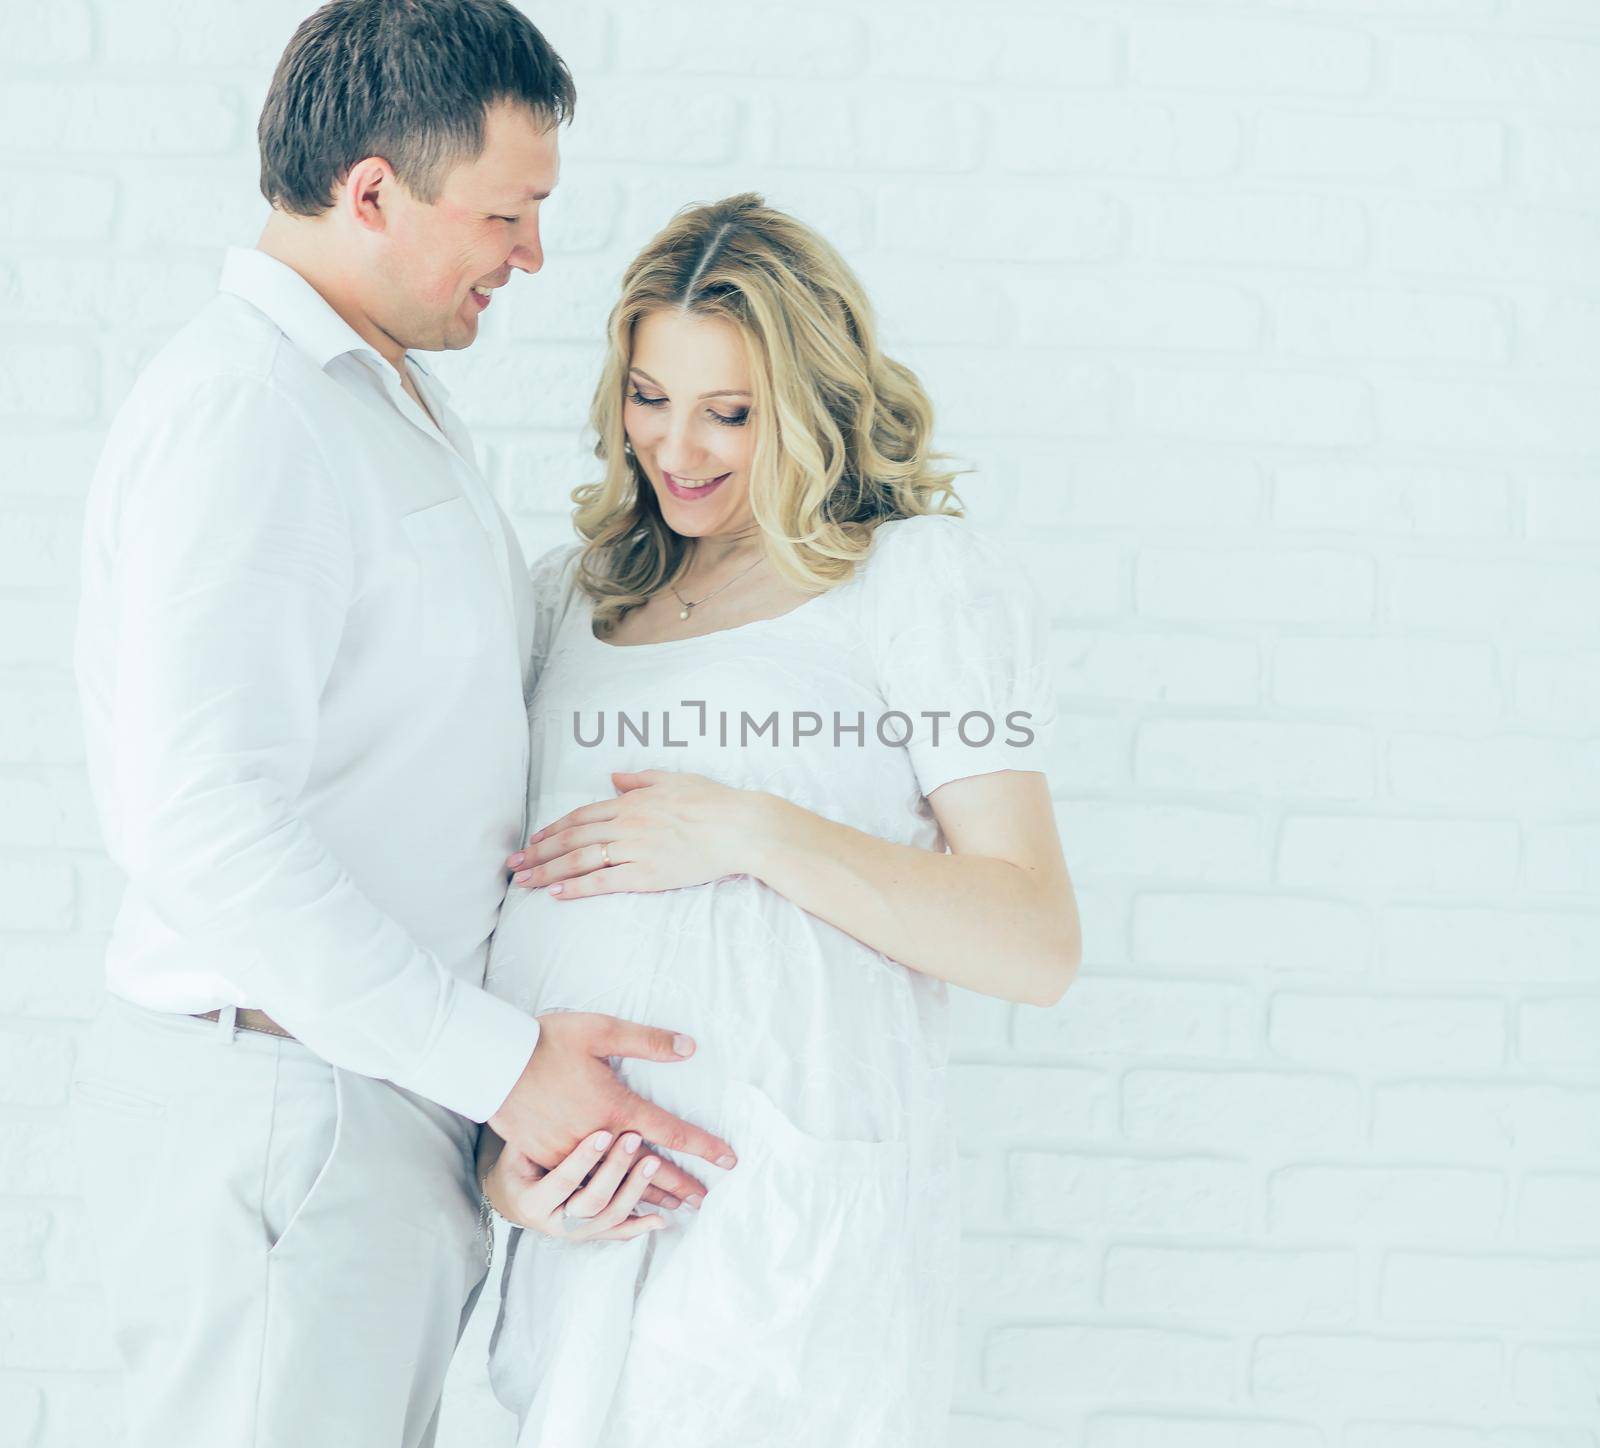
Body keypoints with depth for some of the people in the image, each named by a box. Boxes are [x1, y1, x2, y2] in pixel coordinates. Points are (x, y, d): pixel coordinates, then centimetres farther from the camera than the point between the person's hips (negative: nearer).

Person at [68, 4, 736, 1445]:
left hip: (388, 1088, 10)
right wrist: (502, 1061, -23)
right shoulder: (243, 410, -17)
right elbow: (207, 829, -26)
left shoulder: (391, 399, 16)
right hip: (279, 1110, -10)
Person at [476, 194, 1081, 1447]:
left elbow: (1035, 944, -8)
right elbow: (495, 891, 15)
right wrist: (499, 1145, 0)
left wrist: (752, 834, -15)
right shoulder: (572, 594, 13)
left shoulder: (924, 577, -2)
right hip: (585, 1211, 5)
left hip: (796, 1211, -5)